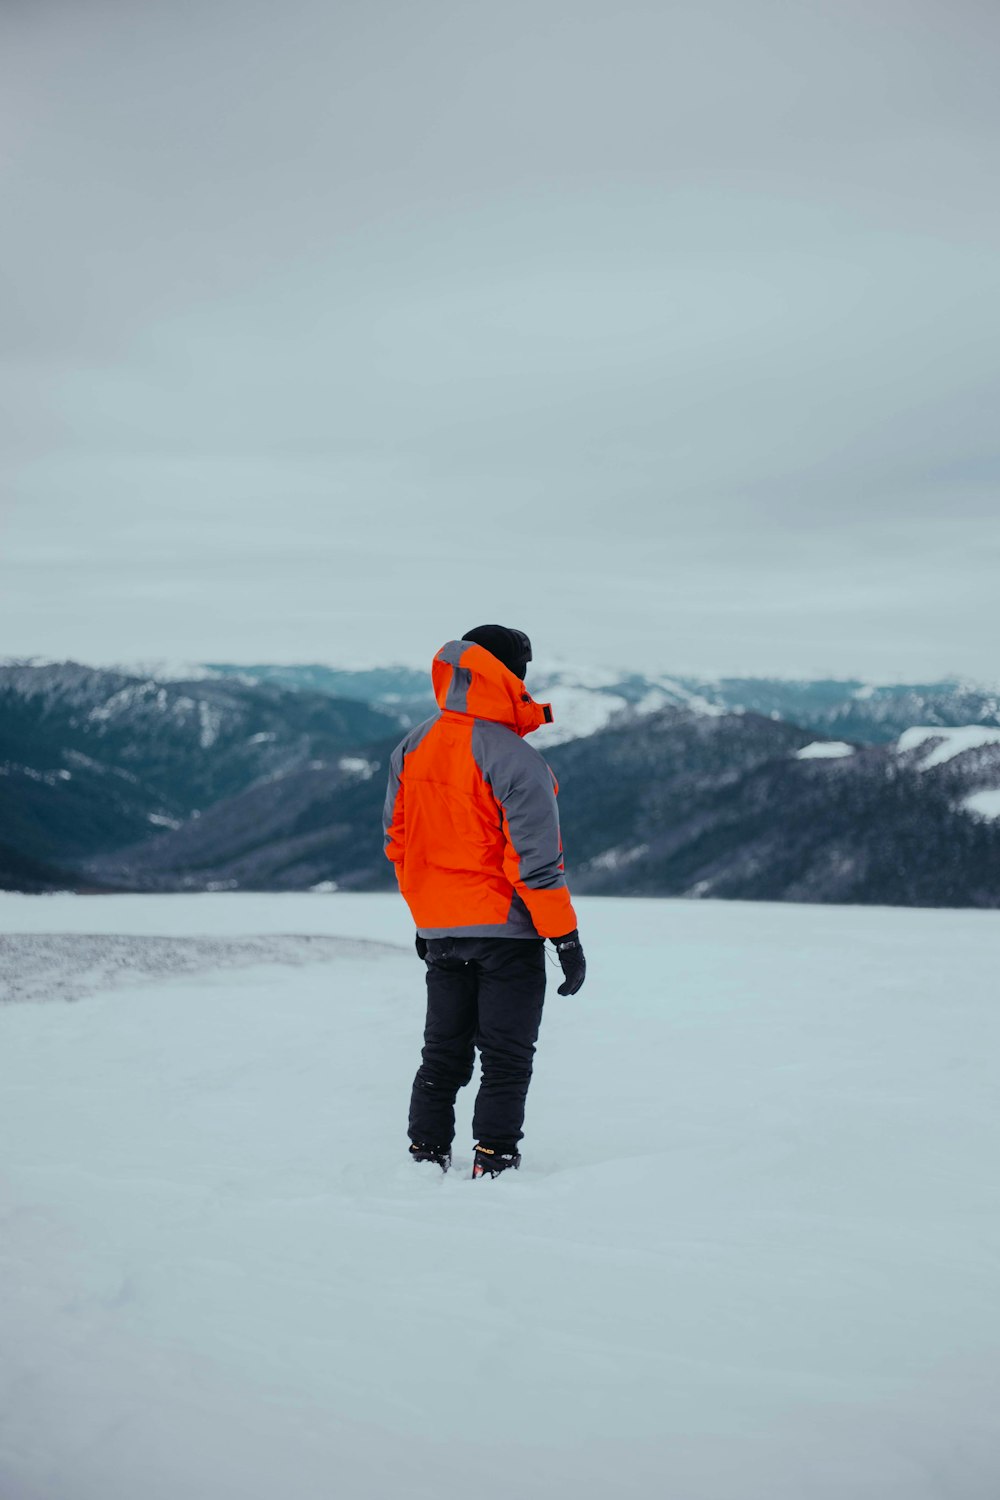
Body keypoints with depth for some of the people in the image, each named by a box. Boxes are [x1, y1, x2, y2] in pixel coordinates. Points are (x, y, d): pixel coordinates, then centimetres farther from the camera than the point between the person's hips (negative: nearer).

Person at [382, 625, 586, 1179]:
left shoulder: (411, 749, 3)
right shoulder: (515, 760, -18)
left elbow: (398, 840, 11)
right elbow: (535, 856, -18)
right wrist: (565, 935, -12)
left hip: (440, 928, 6)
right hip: (507, 928, -6)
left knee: (443, 1051, 17)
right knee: (506, 1056, 4)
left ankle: (425, 1154, 17)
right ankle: (494, 1162, 2)